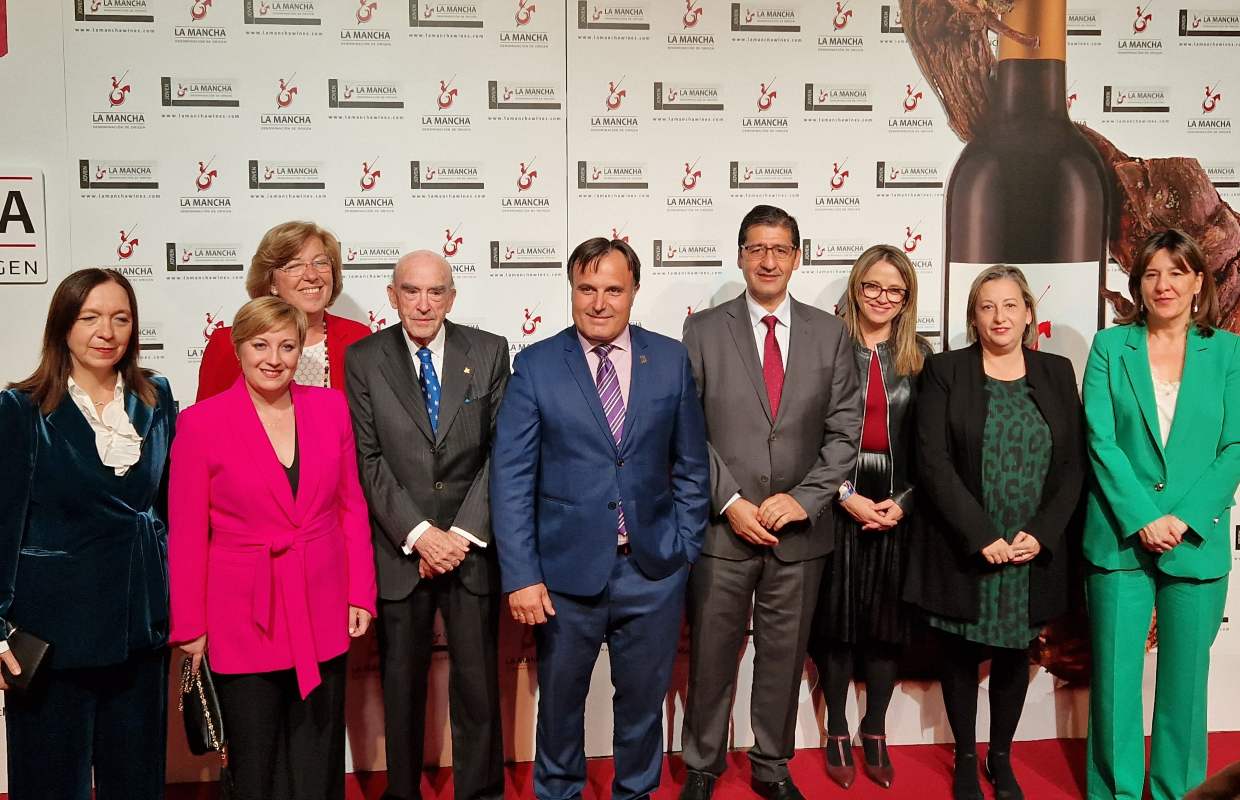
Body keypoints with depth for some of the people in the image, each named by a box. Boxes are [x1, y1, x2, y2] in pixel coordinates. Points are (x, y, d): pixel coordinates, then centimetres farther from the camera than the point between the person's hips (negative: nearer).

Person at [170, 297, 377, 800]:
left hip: (322, 612, 3)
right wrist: (190, 626, -2)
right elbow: (187, 533, -4)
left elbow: (351, 507, 6)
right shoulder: (200, 423, -8)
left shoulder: (331, 408, 1)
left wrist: (361, 594, 2)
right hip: (243, 617, -2)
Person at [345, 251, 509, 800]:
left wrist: (463, 532, -9)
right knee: (401, 679, 10)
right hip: (399, 549, 0)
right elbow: (369, 460, -3)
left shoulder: (489, 352, 2)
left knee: (478, 679, 6)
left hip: (472, 544, 0)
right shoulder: (363, 360, 1)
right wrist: (418, 534, -12)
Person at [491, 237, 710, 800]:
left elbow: (690, 465, 7)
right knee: (559, 701, 16)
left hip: (652, 570, 1)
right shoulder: (535, 366, -4)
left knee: (643, 701, 16)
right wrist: (521, 575, -13)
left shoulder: (671, 359, 1)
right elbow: (510, 478, -7)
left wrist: (683, 547, 1)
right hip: (566, 569, -1)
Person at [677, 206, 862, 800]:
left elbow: (845, 431, 2)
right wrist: (730, 502, -11)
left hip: (800, 530, 2)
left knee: (784, 656, 13)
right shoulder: (703, 330, 1)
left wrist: (804, 498, -10)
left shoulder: (830, 334, 5)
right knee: (711, 655, 8)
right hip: (721, 527, -1)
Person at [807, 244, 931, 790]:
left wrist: (904, 501, -7)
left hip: (898, 505, 2)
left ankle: (875, 733, 23)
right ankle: (837, 733, 21)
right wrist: (847, 496, -13)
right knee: (836, 617, 5)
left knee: (887, 621, 8)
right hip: (837, 501, -2)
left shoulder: (919, 355, 6)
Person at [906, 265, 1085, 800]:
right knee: (961, 655, 7)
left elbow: (1073, 463, 3)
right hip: (963, 550, -2)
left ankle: (1001, 757, 29)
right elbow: (933, 461, -10)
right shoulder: (944, 371, -2)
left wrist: (1039, 534, -10)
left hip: (1035, 551, 2)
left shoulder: (1057, 374, 6)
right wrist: (981, 536, -15)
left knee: (1014, 654, 12)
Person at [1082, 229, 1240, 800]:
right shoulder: (1110, 346, 3)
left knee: (1185, 677, 8)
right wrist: (1142, 518, -14)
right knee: (1114, 675, 4)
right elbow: (1100, 441, -4)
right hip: (1120, 537, 0)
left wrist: (1184, 519, -12)